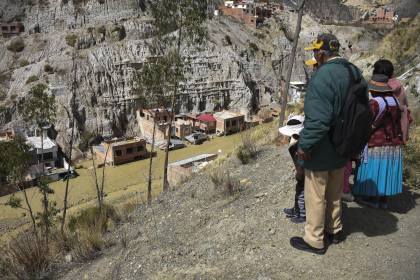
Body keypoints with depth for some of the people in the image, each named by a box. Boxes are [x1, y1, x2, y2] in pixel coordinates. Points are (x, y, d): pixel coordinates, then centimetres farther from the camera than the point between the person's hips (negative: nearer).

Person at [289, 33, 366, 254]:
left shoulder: (322, 76, -25)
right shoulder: (354, 72, 3)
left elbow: (317, 120, -31)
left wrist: (304, 145, -18)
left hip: (321, 153, -8)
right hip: (342, 149, 8)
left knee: (316, 196, 8)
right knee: (335, 193, 24)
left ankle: (314, 240, 23)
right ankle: (335, 230, 41)